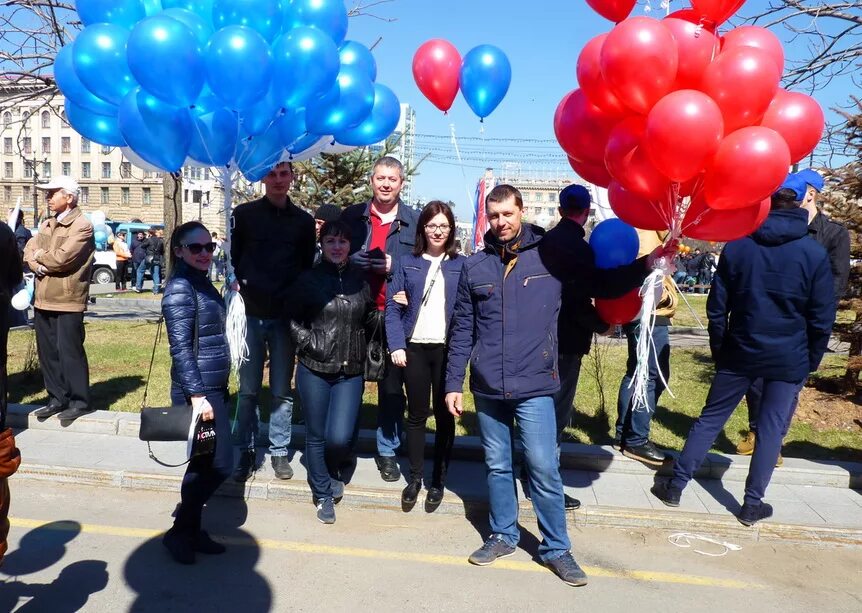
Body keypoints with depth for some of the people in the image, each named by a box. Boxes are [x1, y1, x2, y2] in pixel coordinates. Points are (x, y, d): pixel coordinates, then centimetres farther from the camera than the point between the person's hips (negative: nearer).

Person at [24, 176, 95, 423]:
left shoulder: (82, 226, -11)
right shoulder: (47, 224, 17)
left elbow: (62, 258, -19)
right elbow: (29, 251, 11)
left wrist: (39, 255, -1)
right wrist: (39, 265, -11)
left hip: (67, 300, -8)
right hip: (43, 299, 8)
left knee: (69, 351, -3)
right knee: (47, 351, 12)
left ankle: (79, 401, 7)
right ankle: (57, 398, 22)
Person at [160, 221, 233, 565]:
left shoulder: (202, 282, 12)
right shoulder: (180, 287, -15)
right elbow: (181, 347, -20)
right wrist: (197, 395, -23)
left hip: (214, 388, 9)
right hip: (198, 391, -9)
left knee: (204, 463, 15)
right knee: (219, 464, -2)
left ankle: (188, 530, 28)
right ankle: (182, 532, 15)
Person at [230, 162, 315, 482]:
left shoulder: (304, 221, 9)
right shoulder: (244, 214, 5)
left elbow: (308, 267, 11)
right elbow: (231, 257, 8)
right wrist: (236, 285, -7)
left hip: (286, 316, 1)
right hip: (251, 314, 0)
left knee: (282, 391, 6)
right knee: (248, 389, 5)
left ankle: (279, 451, 18)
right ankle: (246, 452, 17)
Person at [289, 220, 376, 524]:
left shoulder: (360, 280, 5)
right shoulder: (308, 280, -2)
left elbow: (368, 320, 16)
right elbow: (294, 322, 3)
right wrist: (313, 345, -9)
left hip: (350, 373, 1)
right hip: (314, 371, -1)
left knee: (340, 437, -6)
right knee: (316, 436, 9)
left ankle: (332, 470, 30)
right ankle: (323, 494, 29)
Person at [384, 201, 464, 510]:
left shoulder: (462, 265, 5)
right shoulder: (407, 263, 6)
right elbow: (392, 306, 1)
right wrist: (396, 345, -9)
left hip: (447, 349, 0)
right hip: (414, 348, 1)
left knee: (444, 415, 8)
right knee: (417, 414, 8)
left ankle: (438, 481, 21)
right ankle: (415, 478, 22)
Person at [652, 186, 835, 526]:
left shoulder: (736, 247, -2)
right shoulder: (815, 253, -5)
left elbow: (716, 308, 1)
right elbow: (822, 318, -2)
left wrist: (719, 350, 11)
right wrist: (811, 361, 9)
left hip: (740, 354, 1)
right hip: (789, 359, -1)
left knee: (710, 419, 10)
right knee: (771, 429, 9)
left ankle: (675, 486, 15)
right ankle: (752, 504, 16)